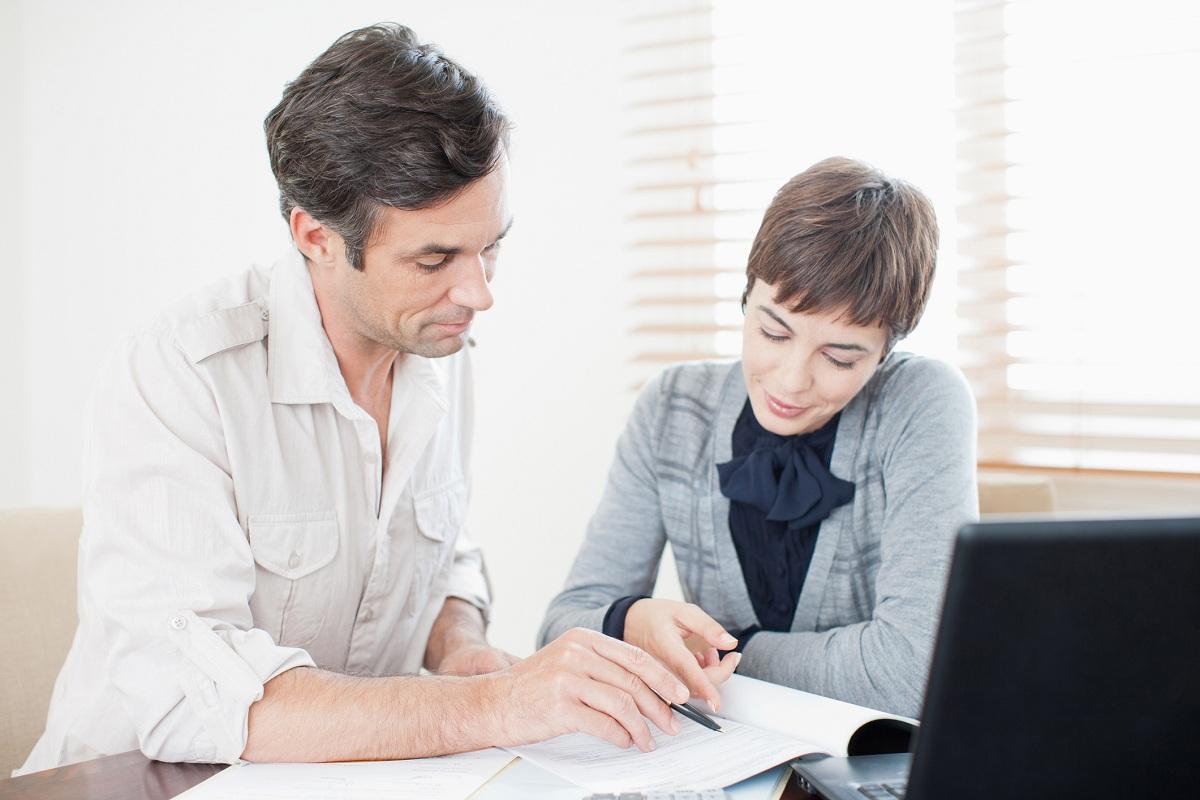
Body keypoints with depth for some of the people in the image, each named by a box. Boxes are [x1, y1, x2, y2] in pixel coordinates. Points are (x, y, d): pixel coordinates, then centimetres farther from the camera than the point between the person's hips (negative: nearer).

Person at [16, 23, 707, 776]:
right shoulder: (175, 377, -20)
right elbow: (183, 692, -29)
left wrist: (458, 645, -7)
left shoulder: (443, 359, 2)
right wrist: (490, 706, -34)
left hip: (356, 775, 6)